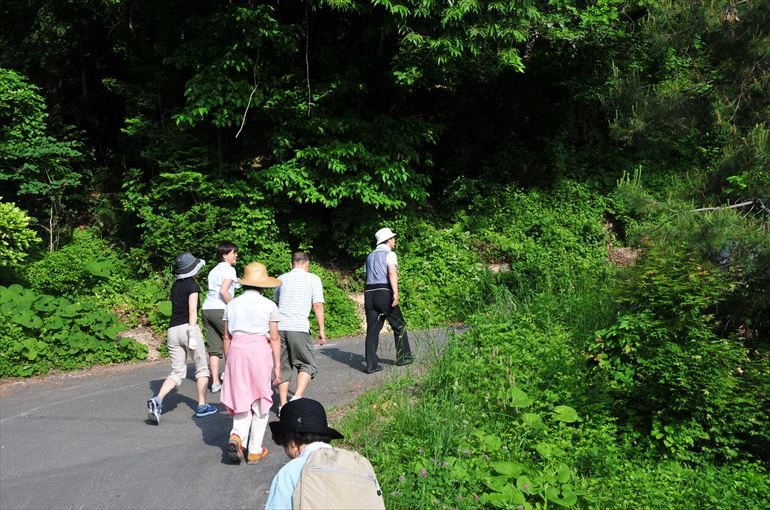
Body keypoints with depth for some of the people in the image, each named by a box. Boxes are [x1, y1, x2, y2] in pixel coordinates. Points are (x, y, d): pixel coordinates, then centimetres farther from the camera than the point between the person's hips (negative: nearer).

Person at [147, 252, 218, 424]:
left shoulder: (175, 285, 16)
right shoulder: (192, 285, -6)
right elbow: (192, 312, -15)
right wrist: (192, 335, -17)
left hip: (172, 330, 6)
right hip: (187, 328, -6)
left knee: (177, 372, 9)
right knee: (202, 368, 11)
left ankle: (157, 400, -13)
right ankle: (202, 406, 14)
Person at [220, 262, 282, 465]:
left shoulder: (232, 304, 7)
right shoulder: (269, 305, -2)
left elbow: (227, 337, 9)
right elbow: (274, 338, -2)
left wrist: (227, 362, 17)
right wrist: (277, 365, 4)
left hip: (236, 351, 3)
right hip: (260, 351, -3)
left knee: (242, 399, 15)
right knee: (260, 402, 9)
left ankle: (236, 436, -8)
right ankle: (254, 451, 15)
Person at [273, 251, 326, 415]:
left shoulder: (282, 278, 17)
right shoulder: (313, 279, 6)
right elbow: (318, 305, -1)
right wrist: (321, 330, 3)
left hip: (279, 326, 4)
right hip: (299, 328, -4)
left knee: (283, 366, 12)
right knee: (308, 365, 8)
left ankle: (283, 405, 11)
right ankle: (297, 398, -10)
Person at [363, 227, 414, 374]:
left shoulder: (370, 256, 21)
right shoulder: (390, 254, 0)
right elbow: (392, 272, -16)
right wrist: (395, 293, -25)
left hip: (369, 292, 6)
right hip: (384, 292, -6)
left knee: (372, 330, 4)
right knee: (399, 326, 12)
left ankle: (371, 365, 0)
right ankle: (403, 357, 20)